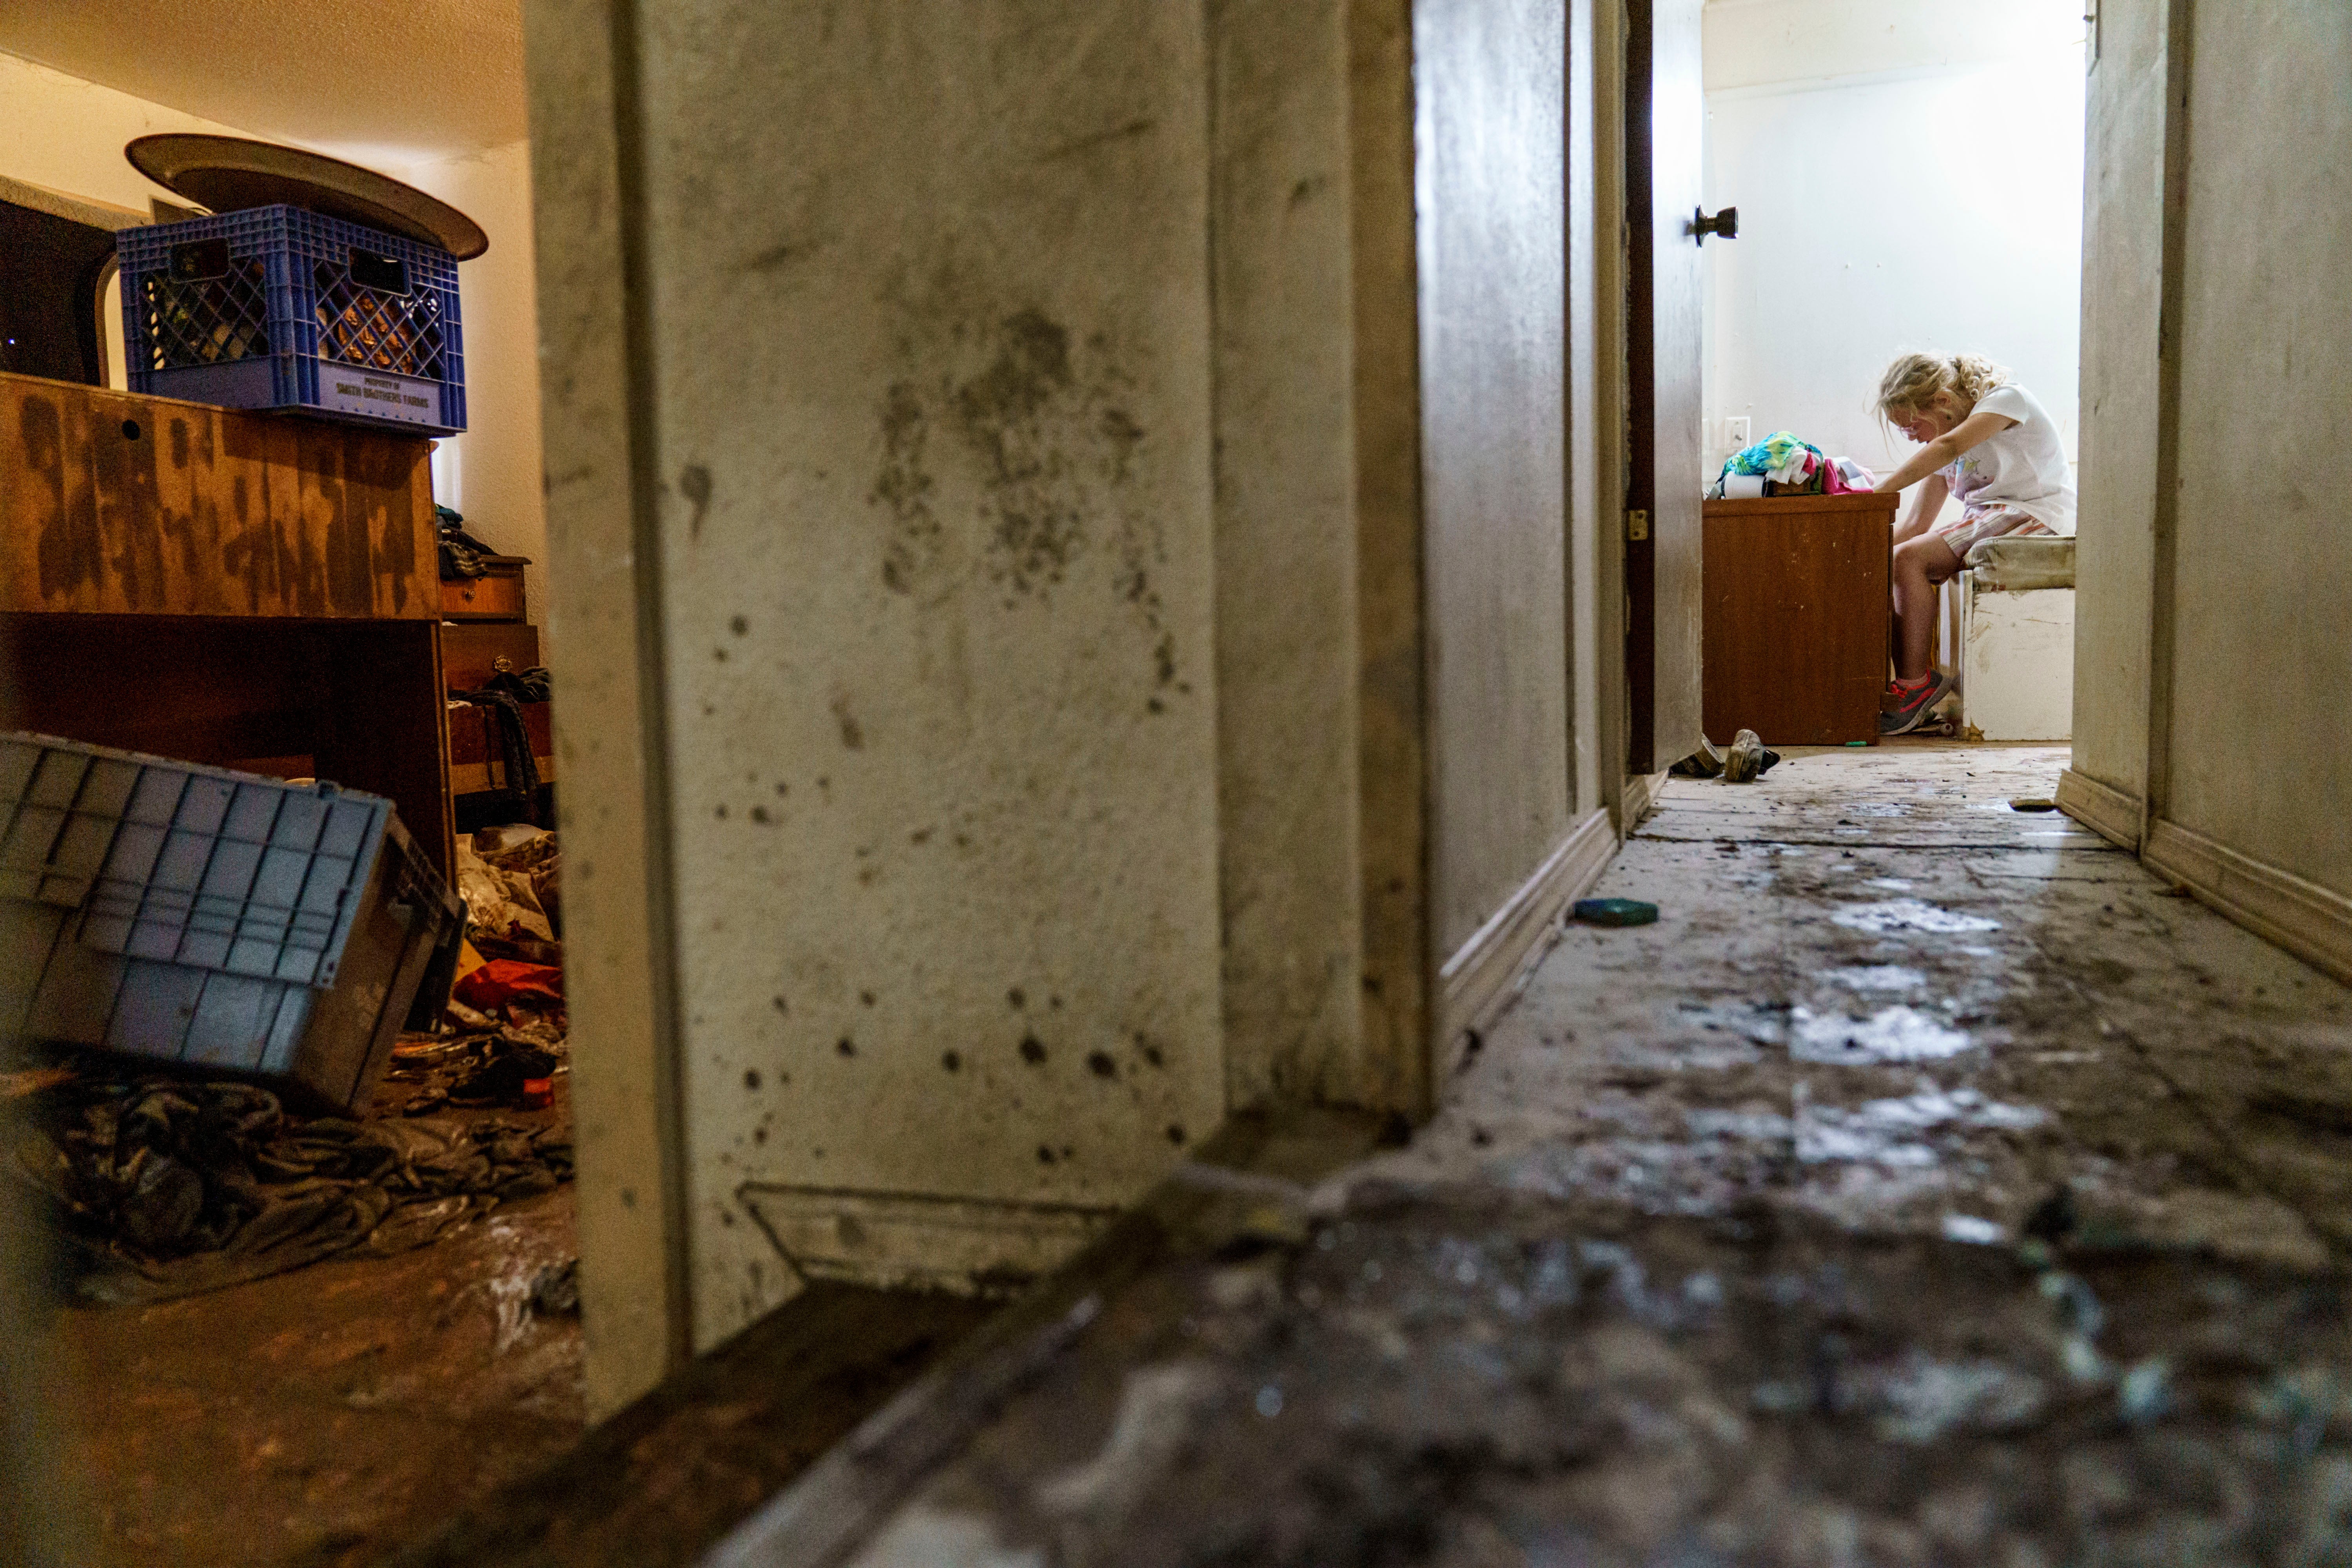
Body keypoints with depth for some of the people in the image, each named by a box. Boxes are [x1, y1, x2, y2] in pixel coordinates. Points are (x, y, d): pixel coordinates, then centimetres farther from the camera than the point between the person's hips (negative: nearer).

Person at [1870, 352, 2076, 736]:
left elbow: (1951, 446, -29)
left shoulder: (2006, 398, -8)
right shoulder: (1943, 451, 16)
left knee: (1910, 558, -25)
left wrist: (1881, 491, -39)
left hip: (2033, 515, -9)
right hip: (1984, 523, 9)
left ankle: (1916, 683, -21)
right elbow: (1916, 524, 14)